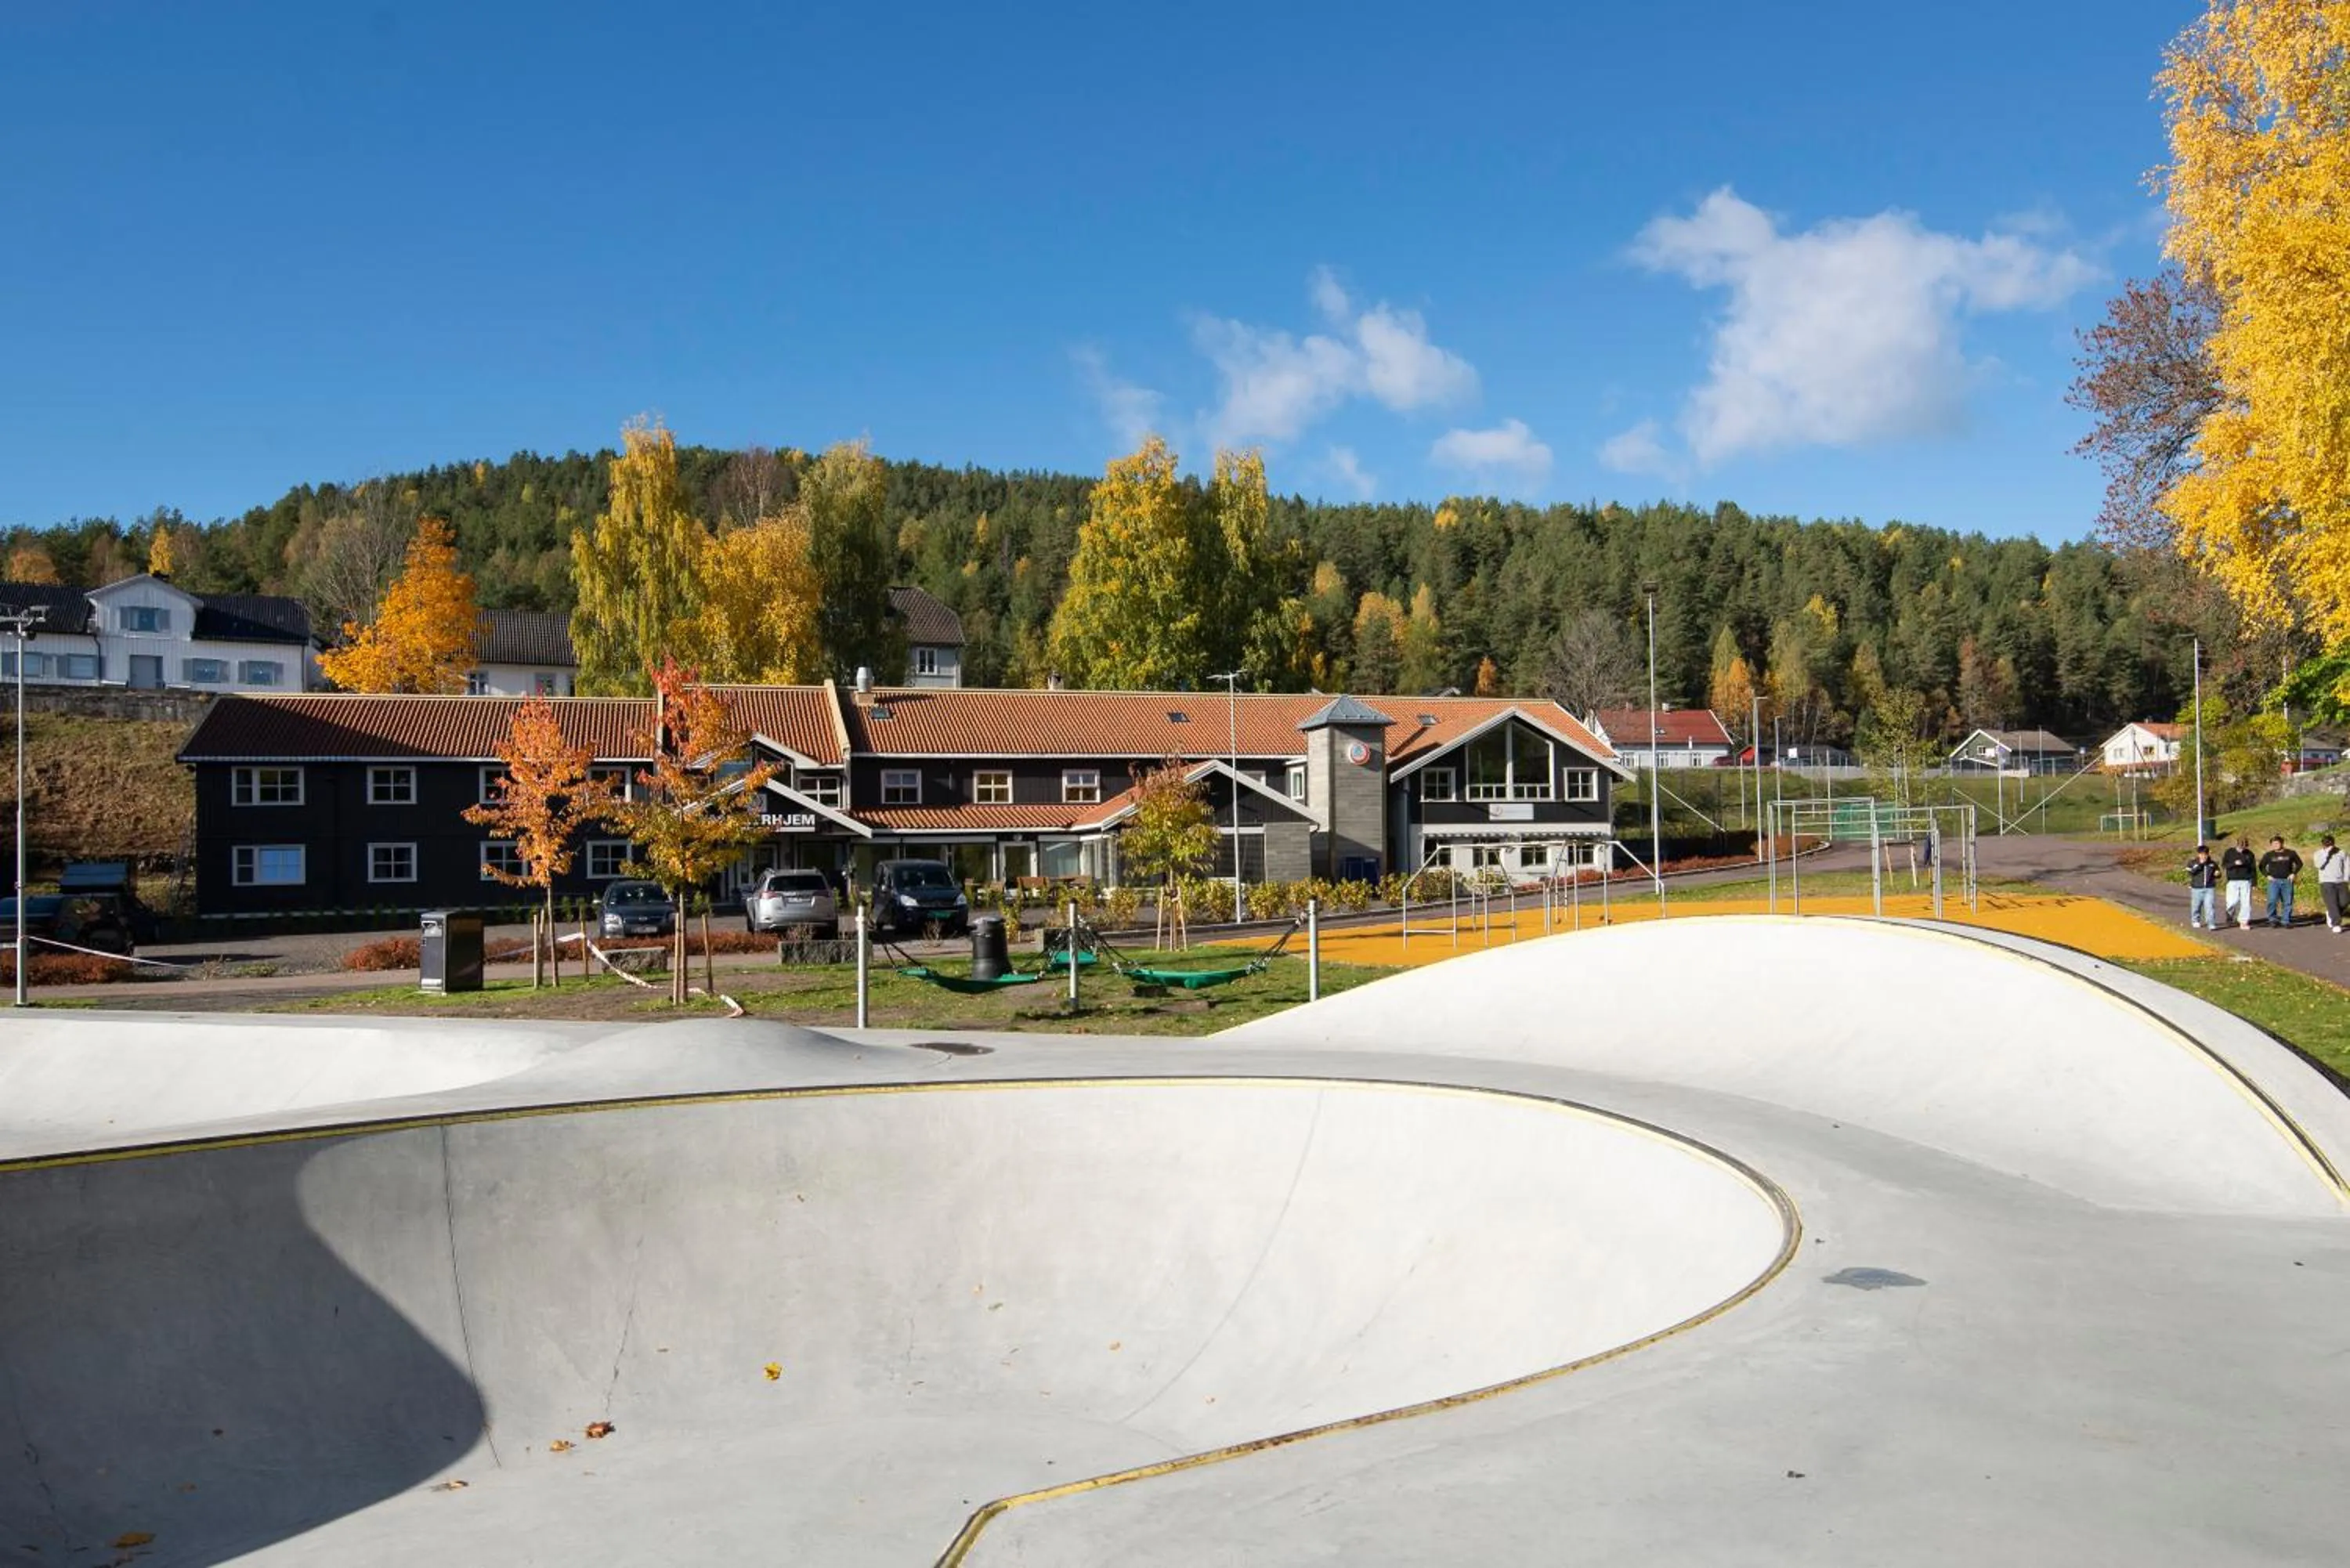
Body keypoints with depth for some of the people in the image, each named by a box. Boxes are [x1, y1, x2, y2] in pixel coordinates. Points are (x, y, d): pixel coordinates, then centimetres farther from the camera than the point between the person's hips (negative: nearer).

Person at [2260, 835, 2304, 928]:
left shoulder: (2290, 853, 6)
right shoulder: (2269, 855, 4)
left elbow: (2299, 863, 16)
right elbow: (2261, 866, 13)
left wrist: (2294, 873, 3)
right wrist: (2267, 875, 0)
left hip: (2287, 881, 1)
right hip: (2274, 881, -1)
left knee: (2288, 902, 2)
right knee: (2272, 900, -15)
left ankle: (2286, 921, 9)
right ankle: (2273, 919, -2)